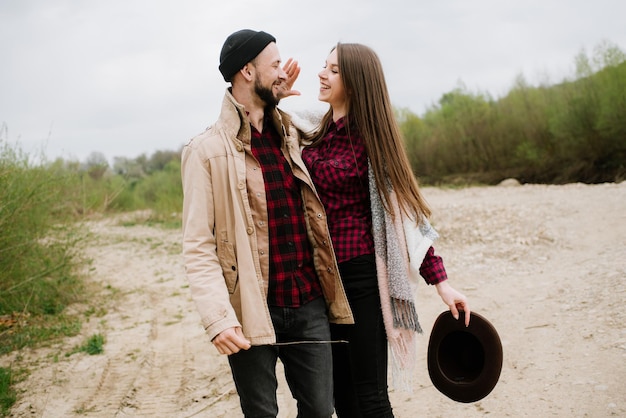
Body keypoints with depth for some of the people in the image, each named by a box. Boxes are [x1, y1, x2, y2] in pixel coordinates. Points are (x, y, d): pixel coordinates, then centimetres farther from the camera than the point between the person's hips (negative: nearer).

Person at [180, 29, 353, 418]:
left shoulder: (290, 135, 11)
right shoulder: (207, 150, -7)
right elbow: (198, 247, -11)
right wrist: (218, 319, -23)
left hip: (309, 304, 5)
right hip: (252, 313, -5)